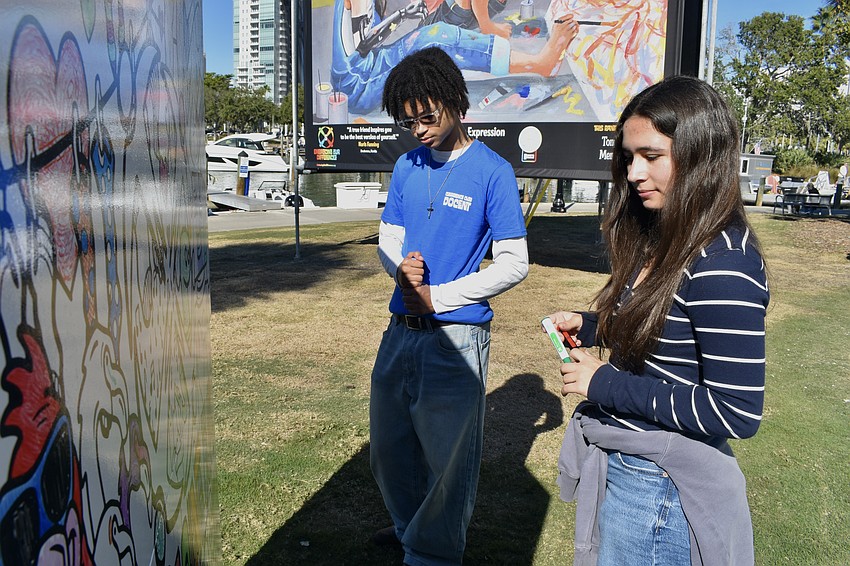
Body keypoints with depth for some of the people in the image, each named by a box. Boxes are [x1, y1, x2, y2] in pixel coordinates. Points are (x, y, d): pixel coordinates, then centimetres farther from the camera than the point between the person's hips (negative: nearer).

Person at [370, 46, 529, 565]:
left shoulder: (492, 171, -9)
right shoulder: (408, 166, 7)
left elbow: (514, 264, -10)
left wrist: (436, 297, -13)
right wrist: (401, 267, -12)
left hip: (456, 335, -6)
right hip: (401, 331, 6)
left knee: (448, 459, 6)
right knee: (389, 447, 19)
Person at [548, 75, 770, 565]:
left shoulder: (721, 265, -25)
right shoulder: (665, 240, 4)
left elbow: (737, 412, -27)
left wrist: (604, 383, -21)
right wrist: (588, 327, 0)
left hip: (657, 488, -9)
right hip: (619, 466, 9)